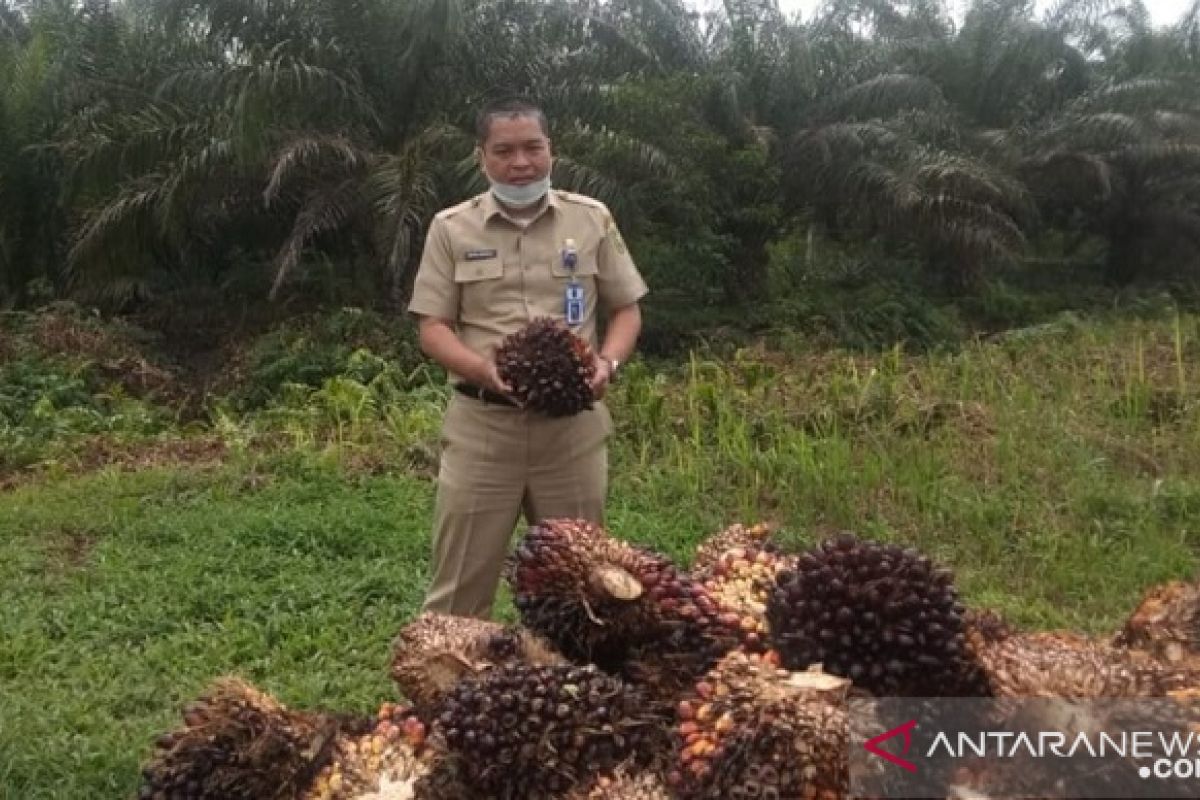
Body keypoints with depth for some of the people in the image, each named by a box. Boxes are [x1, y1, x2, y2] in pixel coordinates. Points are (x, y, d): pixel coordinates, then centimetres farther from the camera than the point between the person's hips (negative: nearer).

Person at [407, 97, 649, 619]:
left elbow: (626, 309, 10)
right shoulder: (451, 228, 3)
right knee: (460, 586, 4)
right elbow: (433, 327, 1)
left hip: (573, 423, 1)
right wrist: (484, 369, -18)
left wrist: (608, 363, -11)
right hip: (481, 424, -1)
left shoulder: (591, 219, 6)